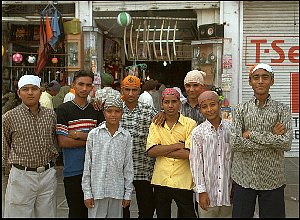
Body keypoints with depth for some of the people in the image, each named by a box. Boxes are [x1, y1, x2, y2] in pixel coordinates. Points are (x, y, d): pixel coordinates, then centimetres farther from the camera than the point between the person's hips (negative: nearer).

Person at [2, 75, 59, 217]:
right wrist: (9, 166, 12)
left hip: (48, 174, 3)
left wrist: (52, 155, 10)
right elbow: (4, 147, 6)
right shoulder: (9, 117, -5)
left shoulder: (51, 115, 5)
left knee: (48, 214, 13)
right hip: (21, 176, -3)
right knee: (18, 213, 4)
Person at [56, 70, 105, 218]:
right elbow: (62, 142, -11)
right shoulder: (63, 110, -2)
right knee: (76, 211, 7)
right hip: (73, 171, -3)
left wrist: (80, 135, -11)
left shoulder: (97, 110, 8)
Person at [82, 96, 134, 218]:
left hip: (117, 190, 2)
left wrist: (128, 193, 4)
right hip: (97, 189, -1)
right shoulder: (94, 134, -3)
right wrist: (87, 193, -2)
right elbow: (87, 166, 0)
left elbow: (128, 166, 4)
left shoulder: (126, 136, 0)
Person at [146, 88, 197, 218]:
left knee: (188, 214, 5)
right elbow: (151, 151, -8)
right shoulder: (155, 125, 5)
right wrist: (177, 145, -14)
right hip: (160, 181, 3)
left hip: (183, 182, -3)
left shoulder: (190, 124, -5)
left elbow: (189, 154, -15)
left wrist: (162, 151, -11)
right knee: (162, 214, 17)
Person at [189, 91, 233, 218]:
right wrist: (201, 191, -7)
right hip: (208, 192, -2)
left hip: (228, 190, 2)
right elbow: (196, 163, -5)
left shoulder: (231, 128, -1)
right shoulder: (198, 132, -6)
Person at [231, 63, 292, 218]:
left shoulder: (282, 110, 1)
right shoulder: (240, 110, 1)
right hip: (244, 177, 0)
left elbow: (286, 144, -13)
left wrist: (252, 134, -15)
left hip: (273, 180, 0)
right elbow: (235, 143, -13)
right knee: (241, 215, 10)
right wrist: (272, 138, -13)